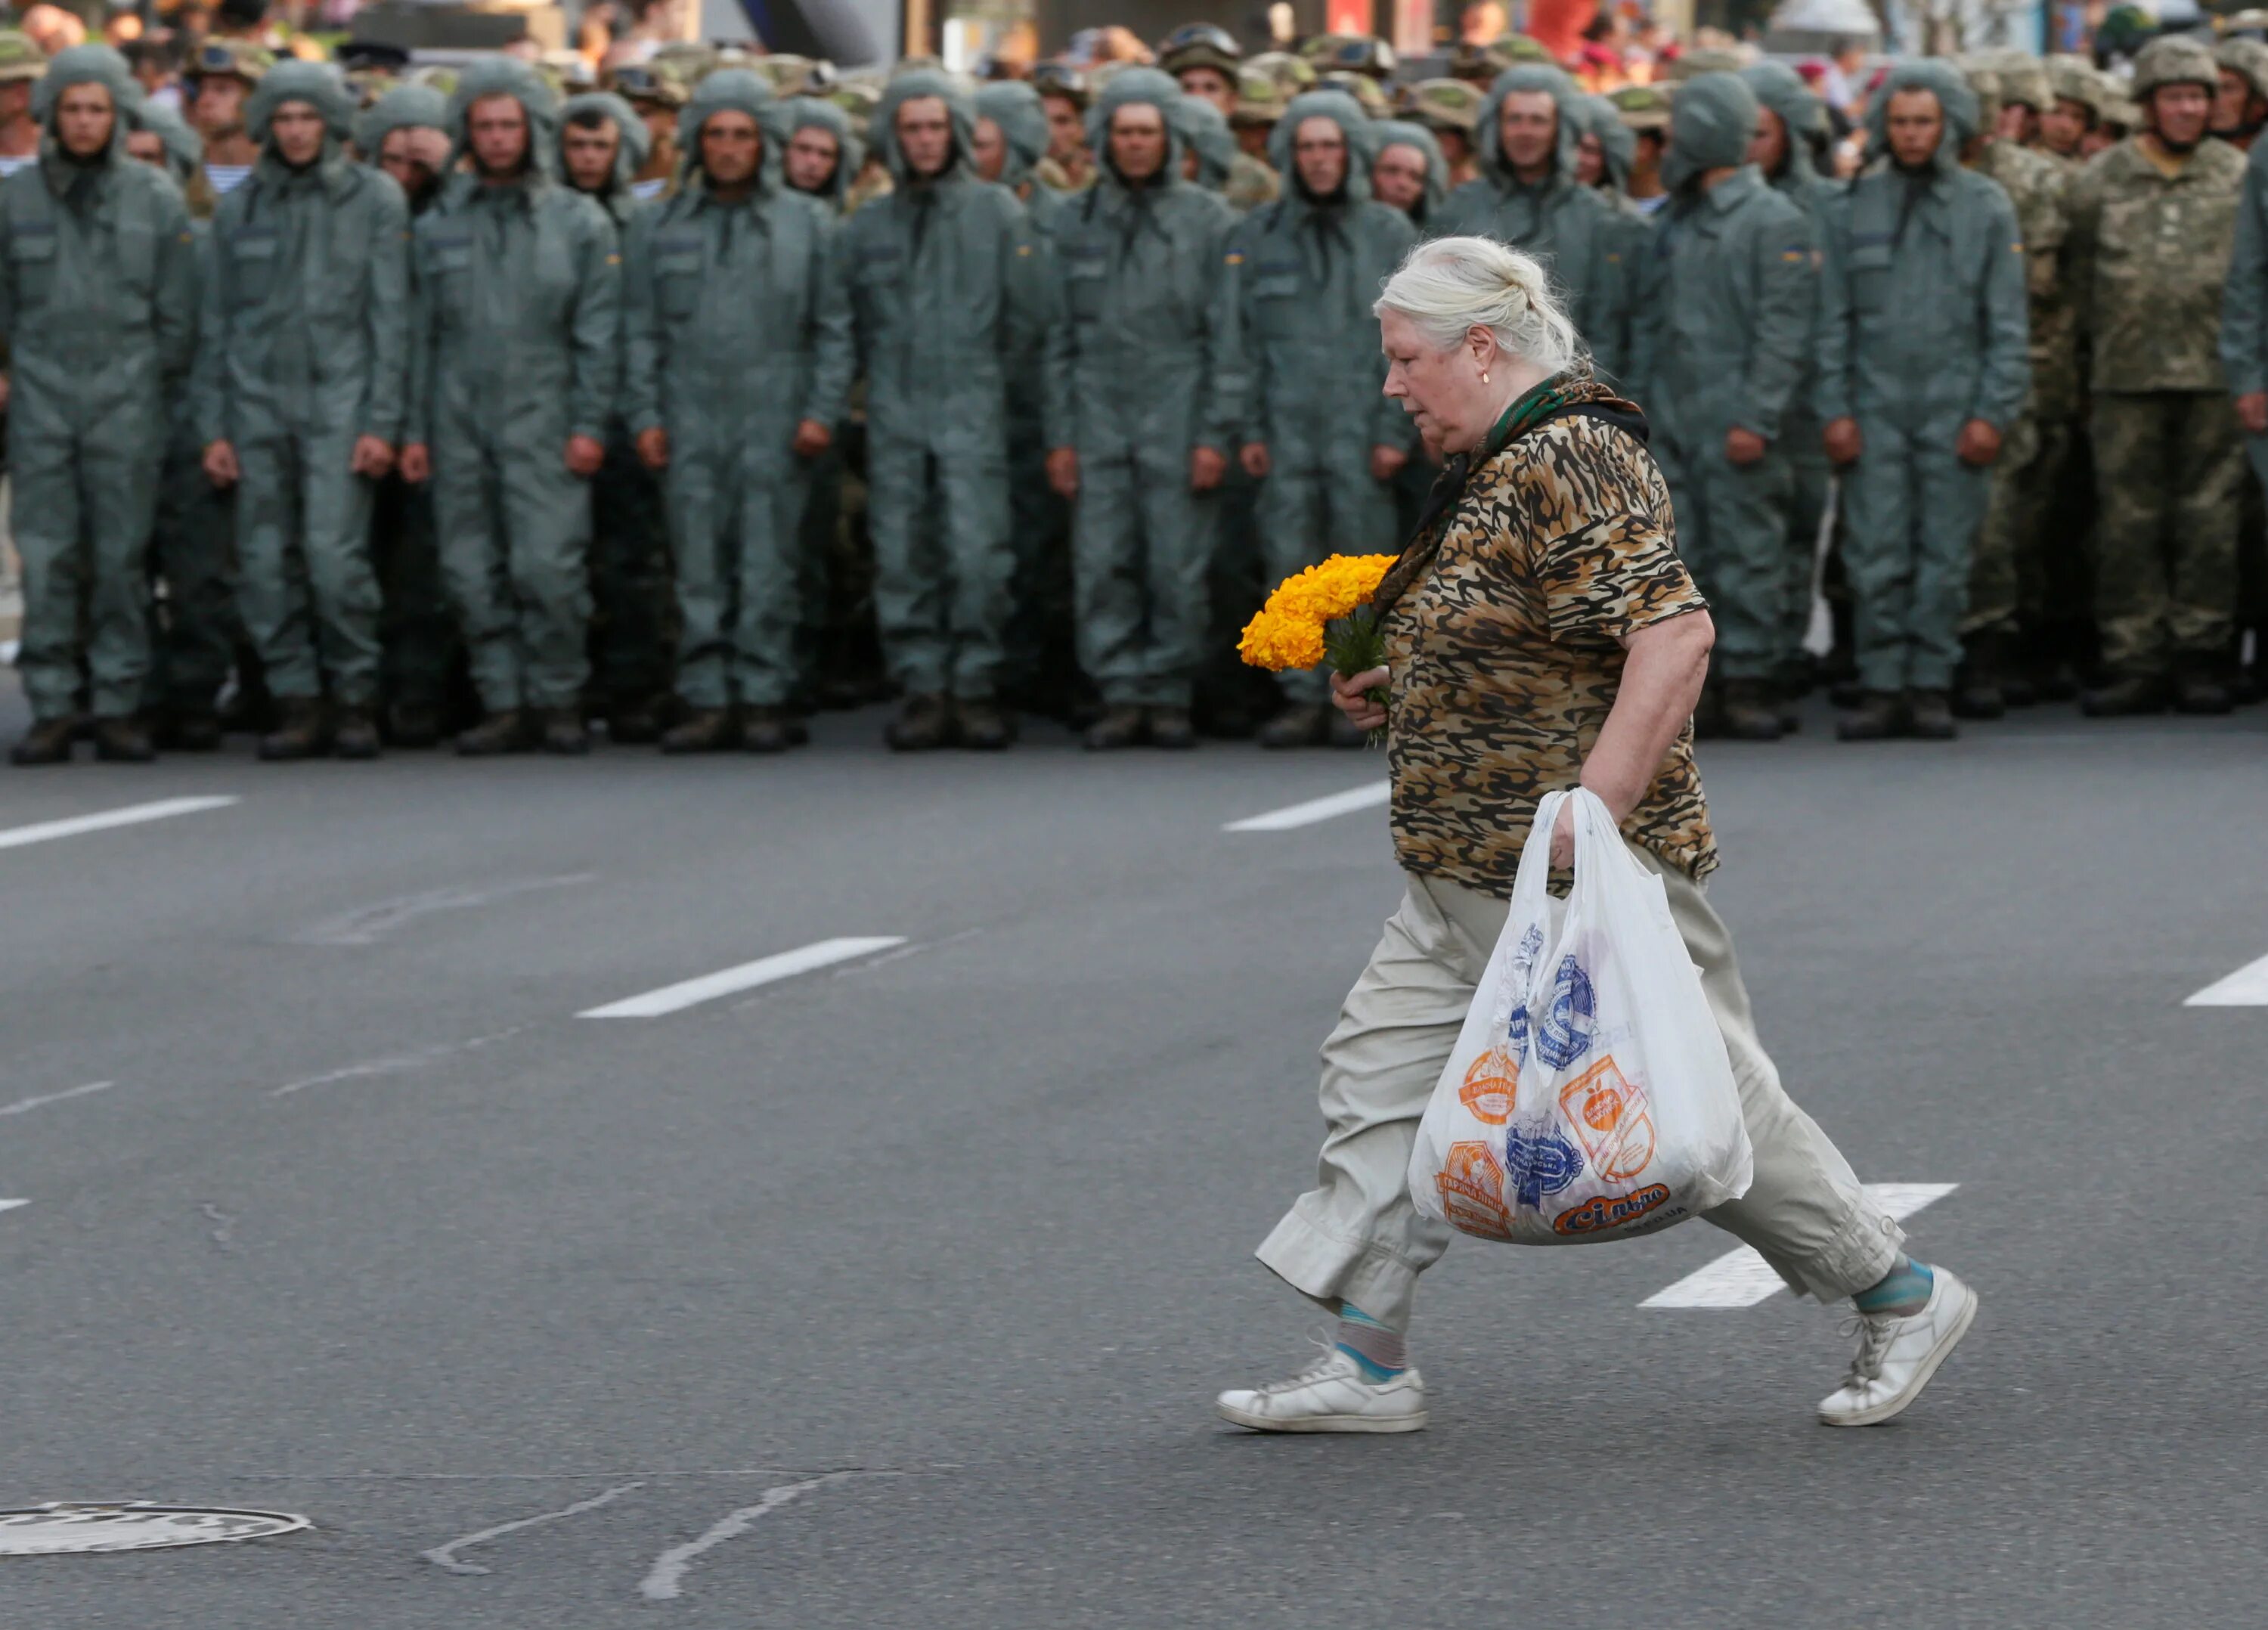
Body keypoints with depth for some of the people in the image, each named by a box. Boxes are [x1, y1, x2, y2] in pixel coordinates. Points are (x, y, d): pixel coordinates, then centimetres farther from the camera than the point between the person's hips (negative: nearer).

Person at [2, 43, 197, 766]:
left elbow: (177, 313, 8)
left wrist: (160, 383, 4)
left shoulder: (155, 198, 5)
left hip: (127, 400, -1)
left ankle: (120, 706, 3)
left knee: (122, 558, -2)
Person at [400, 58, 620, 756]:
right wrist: (415, 430, 7)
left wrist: (589, 424, -5)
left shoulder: (578, 222, 6)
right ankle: (504, 706, 7)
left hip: (542, 422, -3)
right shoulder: (438, 227, 13)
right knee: (473, 574, 1)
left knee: (548, 567, -12)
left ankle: (558, 699, 0)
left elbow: (598, 333, 3)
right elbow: (422, 334, 13)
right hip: (460, 424, 3)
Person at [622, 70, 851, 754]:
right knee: (699, 569, -1)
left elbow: (834, 328, 8)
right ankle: (706, 700, 2)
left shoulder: (808, 223, 9)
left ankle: (765, 697, 1)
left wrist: (822, 410, -2)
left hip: (775, 422, -1)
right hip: (691, 421, 1)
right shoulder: (660, 229, 12)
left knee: (770, 565, -3)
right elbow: (643, 332, 12)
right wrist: (644, 415, 3)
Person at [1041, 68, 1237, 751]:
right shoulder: (1078, 225, 12)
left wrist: (1216, 433, -6)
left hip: (1177, 423, -3)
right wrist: (1062, 434, 7)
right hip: (1100, 422, 3)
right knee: (1102, 566, -3)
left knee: (1178, 569, -4)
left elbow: (1226, 335, 1)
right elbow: (1063, 339, 14)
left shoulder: (1207, 220, 4)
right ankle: (1121, 695, 2)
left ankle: (1169, 695, 4)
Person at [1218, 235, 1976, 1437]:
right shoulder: (1501, 468, 13)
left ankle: (1902, 1296, 13)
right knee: (1382, 1068, 6)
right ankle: (1369, 1362, 8)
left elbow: (1674, 631, -28)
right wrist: (1398, 693, 15)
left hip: (1584, 872, -10)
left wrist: (1595, 804, -32)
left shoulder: (1571, 465, -19)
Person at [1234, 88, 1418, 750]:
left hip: (1360, 420, -1)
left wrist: (1396, 429, -4)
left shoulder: (1389, 233, 7)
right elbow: (1247, 337, 10)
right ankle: (1302, 697, -1)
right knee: (1290, 560, -4)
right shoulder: (1261, 233, 11)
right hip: (1287, 424, 1)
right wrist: (1251, 428, 2)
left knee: (1361, 561, -4)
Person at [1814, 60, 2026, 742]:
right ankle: (1881, 687, 0)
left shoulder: (1985, 206, 5)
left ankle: (1932, 686, 6)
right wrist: (1835, 409, 1)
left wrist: (1992, 412, -5)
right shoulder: (1859, 206, 8)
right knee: (1876, 556, -4)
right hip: (1876, 407, 1)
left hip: (1954, 407, -1)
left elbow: (2007, 322, 3)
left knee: (1945, 557, 0)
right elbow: (1835, 320, 9)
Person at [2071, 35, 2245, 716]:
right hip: (2127, 377, 0)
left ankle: (2200, 655, 7)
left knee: (2209, 518, 0)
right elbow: (2083, 274, 15)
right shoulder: (2102, 181, 6)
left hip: (2215, 373, 0)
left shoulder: (2237, 177, 7)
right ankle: (2135, 662, 3)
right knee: (2129, 519, 0)